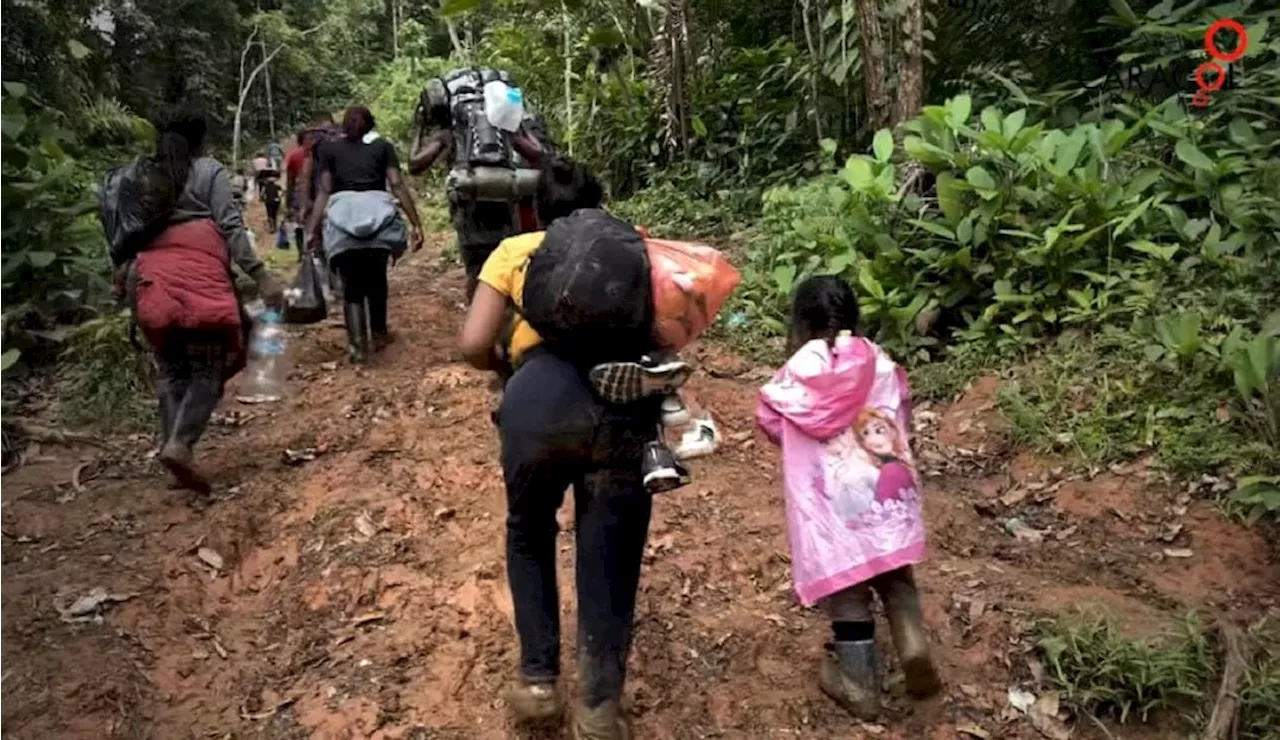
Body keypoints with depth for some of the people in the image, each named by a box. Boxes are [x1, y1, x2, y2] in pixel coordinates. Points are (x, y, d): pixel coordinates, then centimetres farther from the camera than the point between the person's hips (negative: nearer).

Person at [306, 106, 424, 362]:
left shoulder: (329, 149, 17)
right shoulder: (383, 146, 17)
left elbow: (324, 191, 7)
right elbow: (398, 185, 6)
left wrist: (312, 230, 6)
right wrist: (416, 224, 4)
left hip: (342, 214, 0)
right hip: (378, 213, 1)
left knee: (352, 285, 6)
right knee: (376, 278, 19)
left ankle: (358, 345, -6)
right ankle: (379, 334, 28)